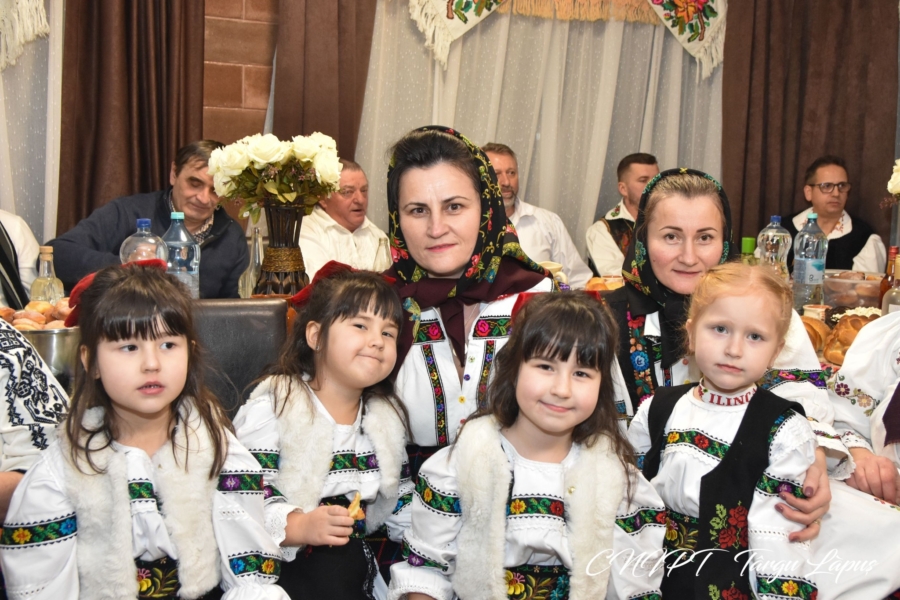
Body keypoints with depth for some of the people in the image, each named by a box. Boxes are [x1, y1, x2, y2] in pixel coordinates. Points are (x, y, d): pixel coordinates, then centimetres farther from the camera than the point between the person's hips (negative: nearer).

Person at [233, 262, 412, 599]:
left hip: (355, 559, 6)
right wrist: (298, 527, -30)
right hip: (283, 564, -6)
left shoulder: (387, 416, 10)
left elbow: (400, 505, 17)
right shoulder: (273, 408, -10)